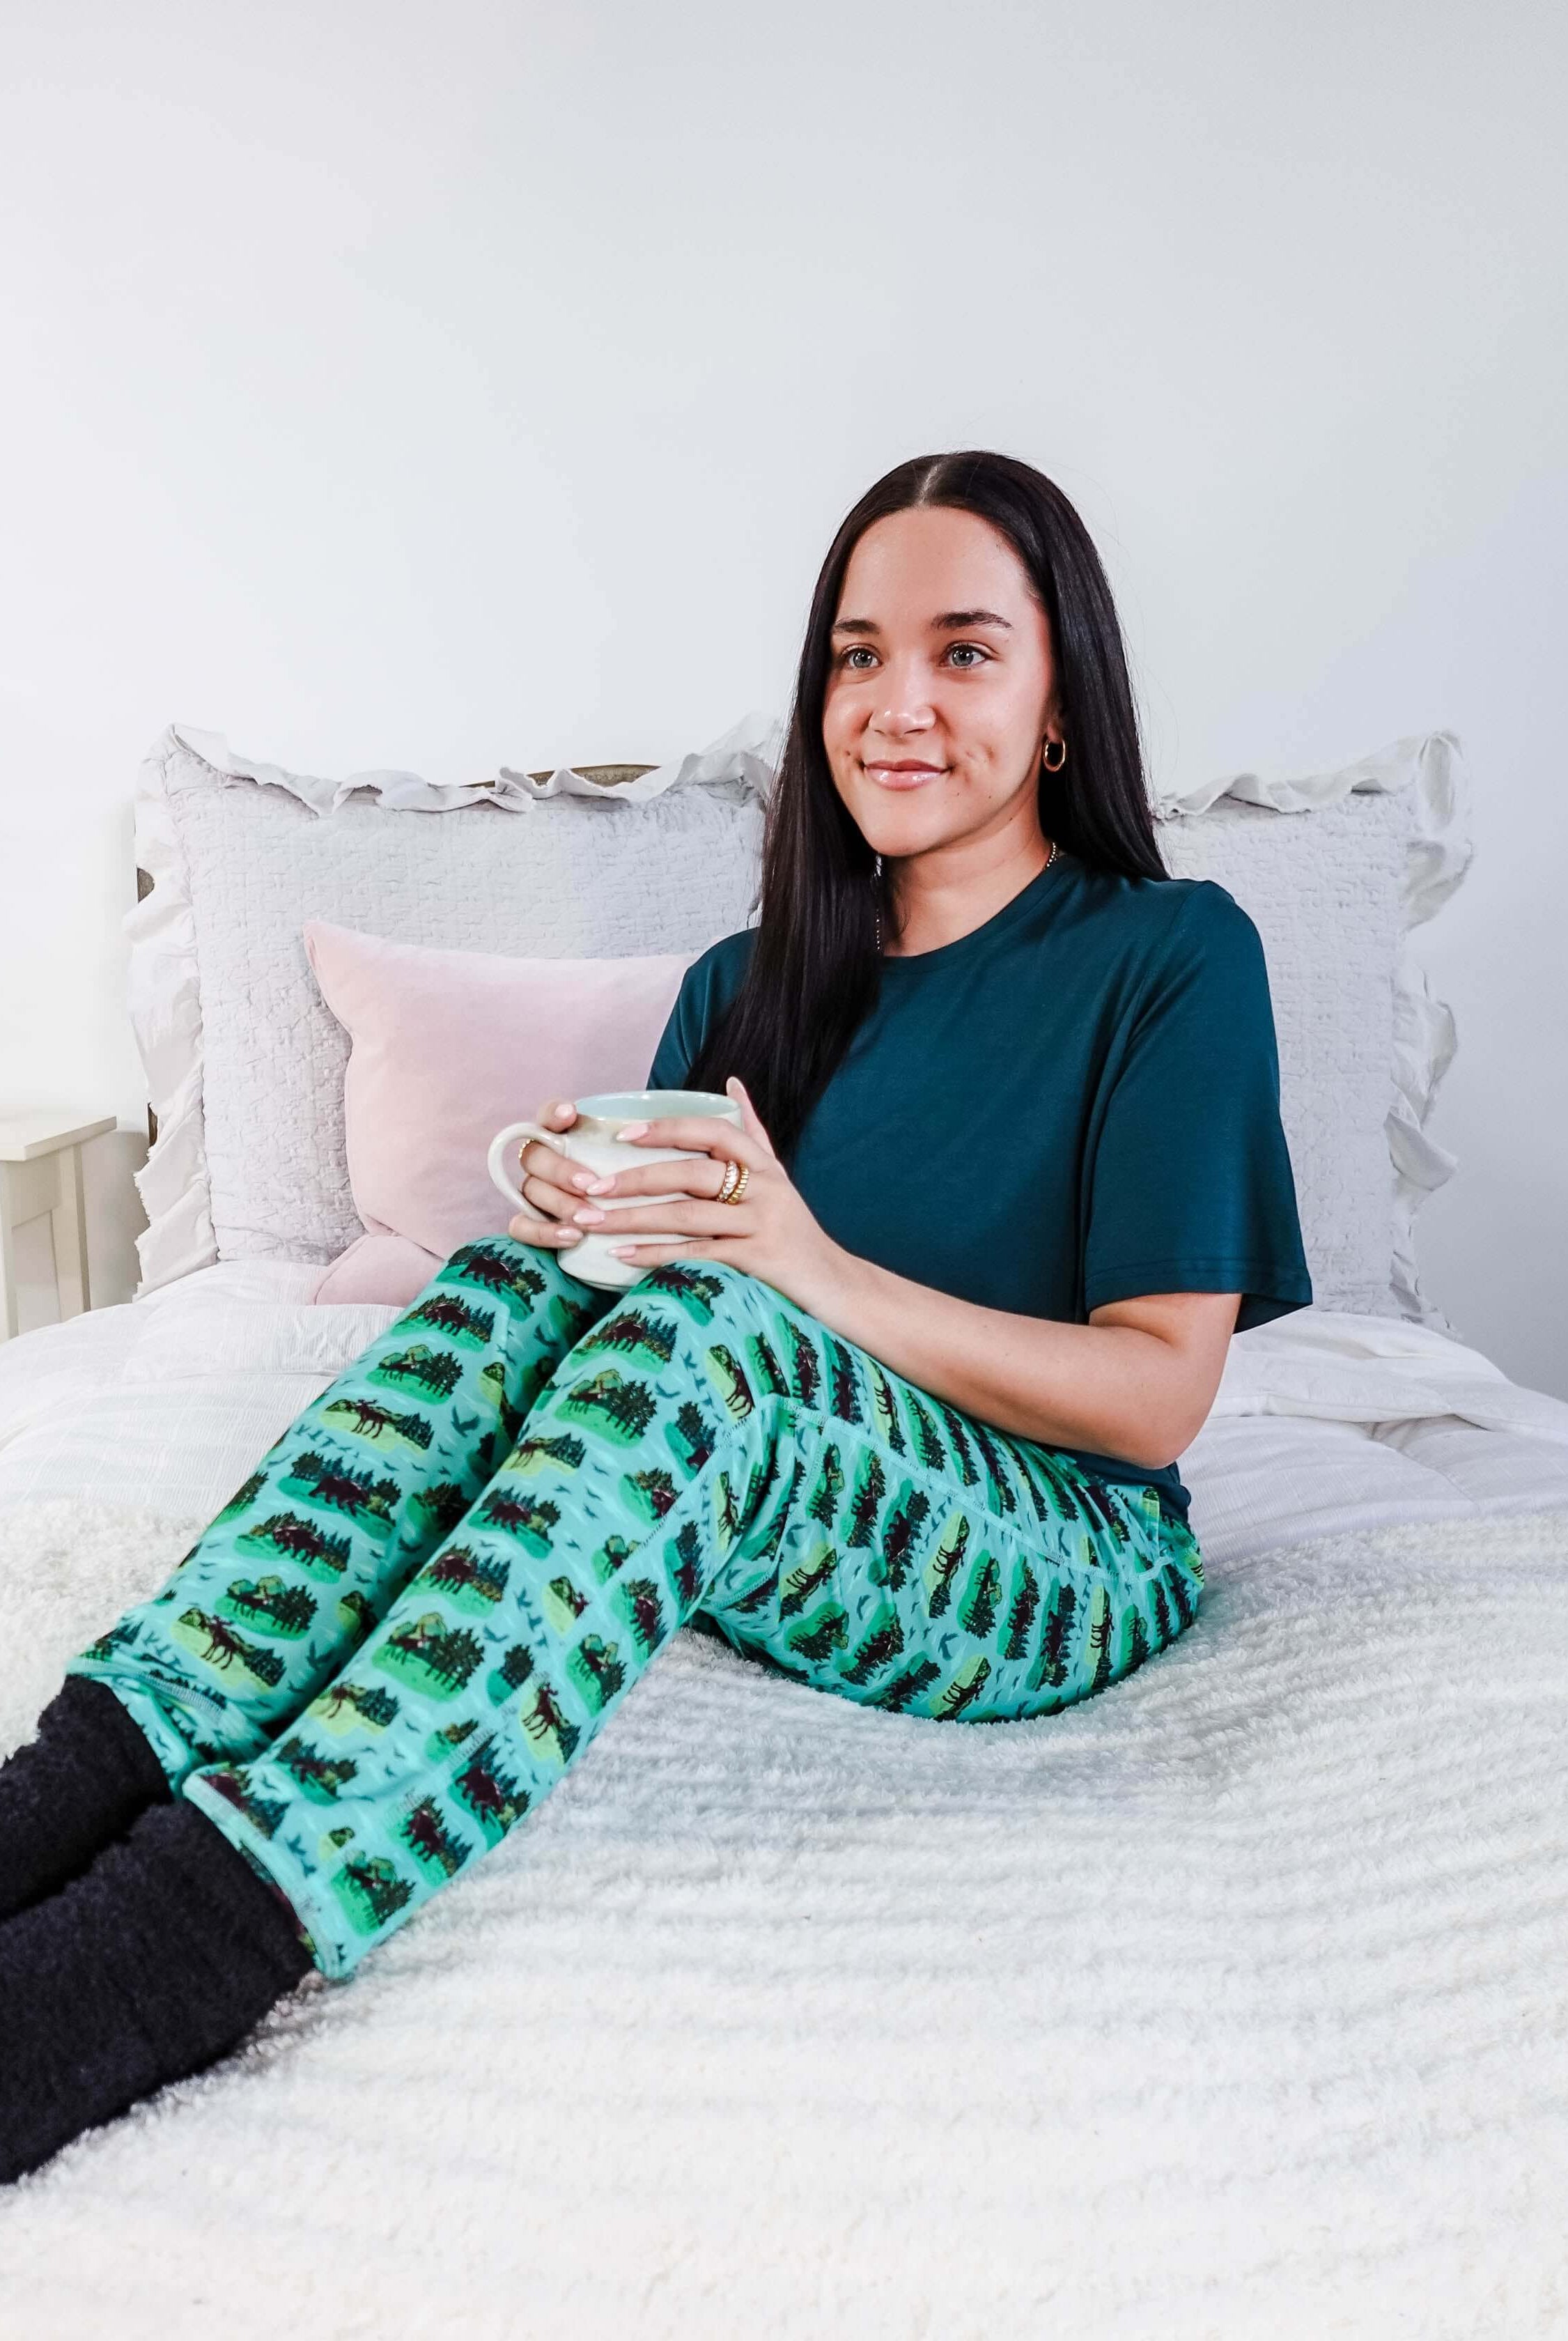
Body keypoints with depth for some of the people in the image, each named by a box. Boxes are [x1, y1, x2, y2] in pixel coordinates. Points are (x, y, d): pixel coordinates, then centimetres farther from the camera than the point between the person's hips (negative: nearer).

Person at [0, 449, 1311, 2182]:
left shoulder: (1171, 955, -3)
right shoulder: (750, 984, 11)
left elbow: (1159, 1392, -10)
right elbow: (663, 1255, 9)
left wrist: (818, 1271, -23)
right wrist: (581, 1210, -15)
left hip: (1059, 1563, -4)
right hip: (761, 1531, 4)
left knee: (699, 1331, -33)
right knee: (531, 1278, -24)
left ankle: (213, 1916, -43)